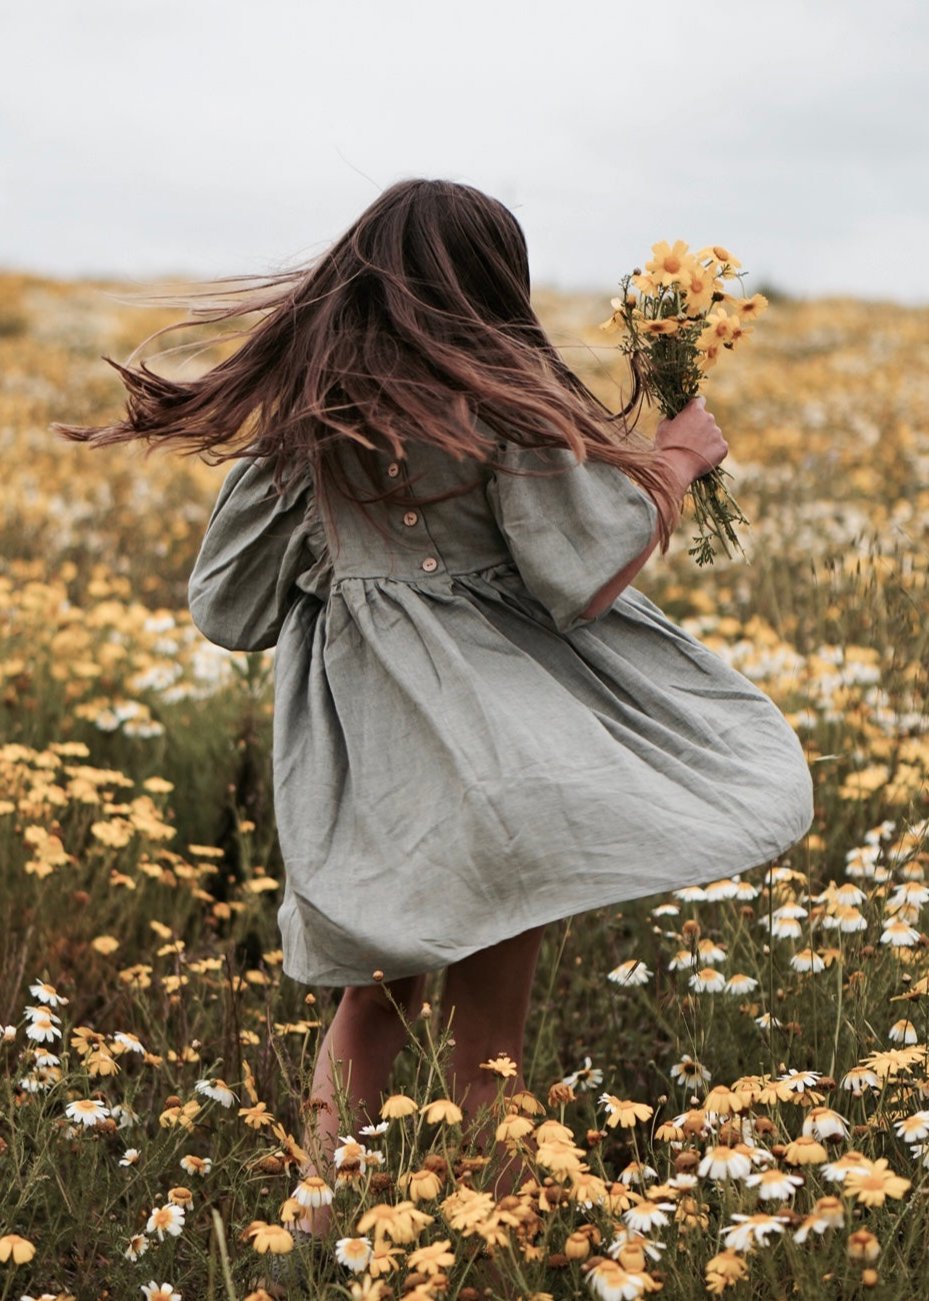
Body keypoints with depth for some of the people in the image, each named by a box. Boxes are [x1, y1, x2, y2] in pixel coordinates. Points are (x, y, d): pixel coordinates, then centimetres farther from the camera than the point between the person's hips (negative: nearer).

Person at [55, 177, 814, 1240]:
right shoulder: (503, 395, -11)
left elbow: (229, 610, 10)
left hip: (354, 750, 5)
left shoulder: (300, 408, 5)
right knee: (489, 1014, 7)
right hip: (491, 745, -5)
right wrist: (680, 458, 1)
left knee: (378, 991, 19)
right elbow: (588, 576, -13)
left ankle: (317, 1223, 16)